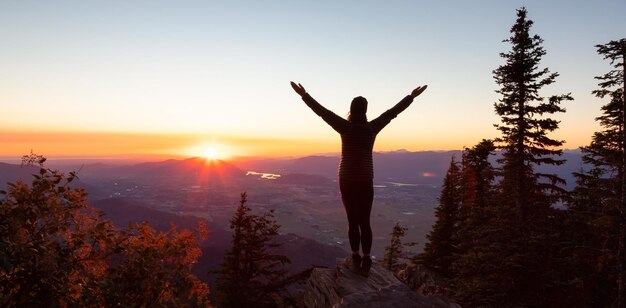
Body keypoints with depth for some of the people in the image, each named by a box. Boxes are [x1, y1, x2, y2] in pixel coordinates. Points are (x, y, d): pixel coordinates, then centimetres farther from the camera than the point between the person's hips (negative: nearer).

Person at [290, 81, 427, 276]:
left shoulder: (345, 127, -8)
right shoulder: (372, 128, -4)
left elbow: (322, 111, -6)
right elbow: (393, 112, 5)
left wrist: (304, 95, 1)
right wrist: (411, 97, 16)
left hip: (347, 179, -1)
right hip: (366, 180, 1)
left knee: (352, 220, 7)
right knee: (365, 221, 7)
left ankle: (356, 259, 9)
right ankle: (365, 262, 9)